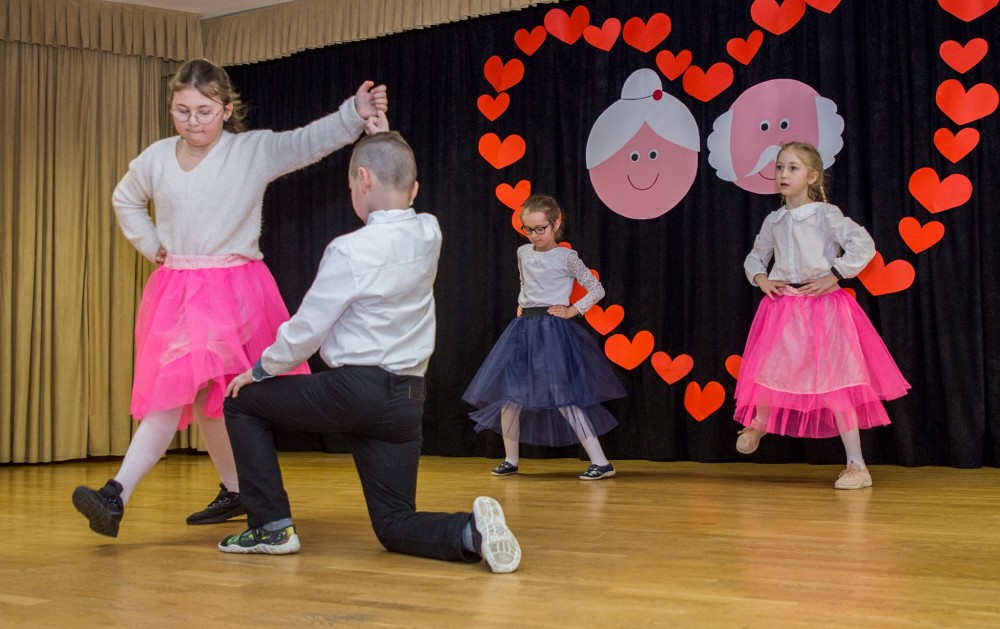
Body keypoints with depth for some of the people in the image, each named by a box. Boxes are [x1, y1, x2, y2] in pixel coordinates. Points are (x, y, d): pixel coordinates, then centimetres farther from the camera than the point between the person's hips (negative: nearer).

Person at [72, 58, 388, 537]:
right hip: (175, 290, 6)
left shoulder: (254, 150, -4)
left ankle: (118, 495, -19)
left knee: (183, 386, -18)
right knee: (200, 396, 10)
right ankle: (234, 492, 25)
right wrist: (150, 245, 12)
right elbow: (125, 200, 26)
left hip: (233, 287, -6)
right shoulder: (156, 158, 8)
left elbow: (312, 140, -17)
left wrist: (355, 113, -34)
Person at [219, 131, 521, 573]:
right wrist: (382, 136, 28)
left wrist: (260, 370, 9)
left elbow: (306, 331, -8)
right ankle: (470, 531, -17)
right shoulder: (429, 236, 3)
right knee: (395, 527, 13)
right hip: (408, 400, 7)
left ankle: (272, 526, 14)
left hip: (355, 392, -6)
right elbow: (402, 206, 28)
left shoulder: (350, 251, -14)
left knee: (242, 401, 17)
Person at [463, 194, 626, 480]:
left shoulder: (566, 257, -5)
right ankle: (511, 460, 20)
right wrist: (522, 305, 14)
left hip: (553, 330, -6)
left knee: (564, 398, -12)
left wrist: (573, 310, -7)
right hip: (523, 330, 6)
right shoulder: (523, 253, 11)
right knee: (508, 396, 4)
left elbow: (597, 289, 0)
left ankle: (601, 462, -6)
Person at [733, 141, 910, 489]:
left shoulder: (825, 214, -6)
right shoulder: (773, 221, 9)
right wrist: (761, 279, 5)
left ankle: (857, 466, 0)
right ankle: (757, 424, 45)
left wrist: (833, 276, -16)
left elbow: (863, 245, -17)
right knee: (768, 374, 11)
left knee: (834, 385, -6)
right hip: (782, 308, 5)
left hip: (823, 306, -5)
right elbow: (755, 257, 24)